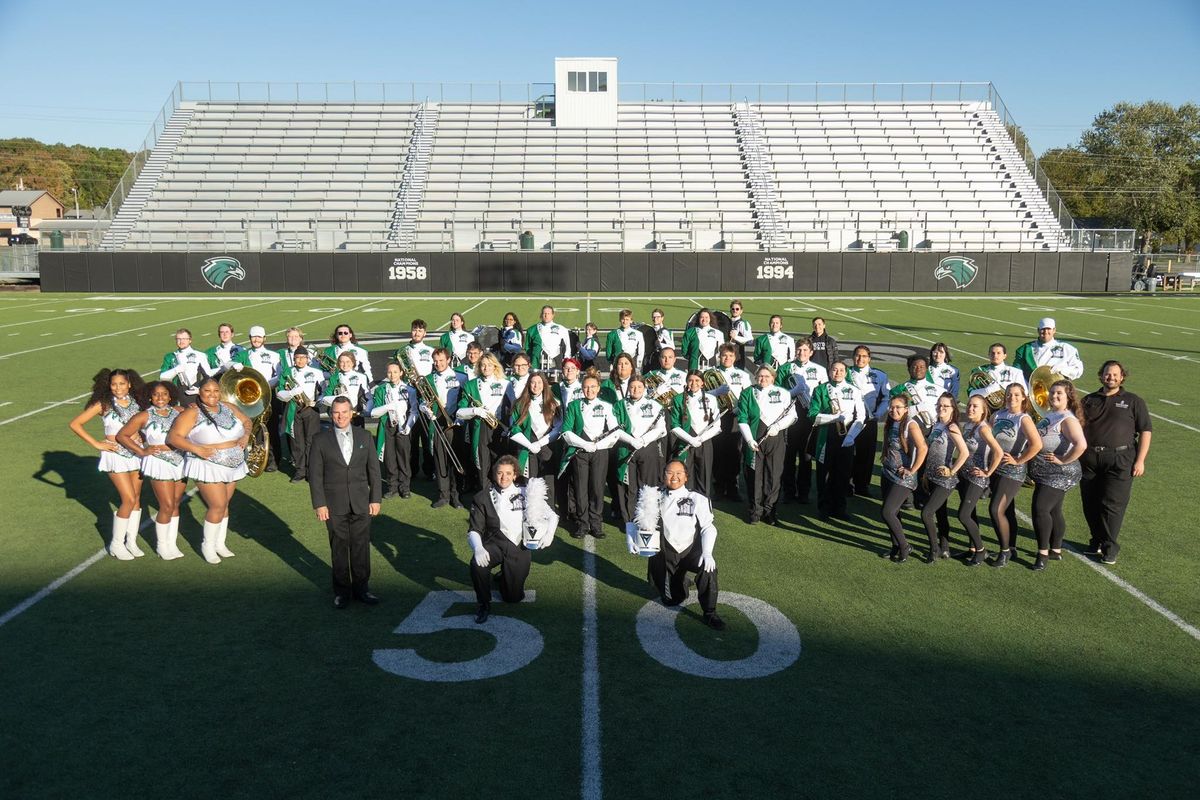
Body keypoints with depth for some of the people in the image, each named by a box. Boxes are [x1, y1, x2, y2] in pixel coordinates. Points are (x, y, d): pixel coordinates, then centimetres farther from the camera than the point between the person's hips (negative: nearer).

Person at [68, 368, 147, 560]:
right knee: (129, 499, -9)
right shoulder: (103, 404, -7)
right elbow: (74, 424, -7)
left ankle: (131, 541, 18)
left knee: (136, 499, 7)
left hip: (136, 453, 4)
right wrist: (97, 444, -10)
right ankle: (116, 544, 5)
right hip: (115, 454, -4)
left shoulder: (136, 402, 4)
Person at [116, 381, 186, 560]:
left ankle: (172, 543, 23)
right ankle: (161, 545, 13)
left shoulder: (178, 411, 5)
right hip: (159, 464, -4)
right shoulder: (144, 416, -4)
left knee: (175, 504, 11)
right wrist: (142, 451, -5)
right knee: (167, 506, -4)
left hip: (180, 463, 4)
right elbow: (121, 435, 1)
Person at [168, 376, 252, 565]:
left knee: (224, 505, 13)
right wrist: (196, 449, -26)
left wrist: (246, 435, 1)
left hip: (234, 466, 6)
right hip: (209, 467, -6)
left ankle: (220, 543, 27)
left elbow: (246, 421, 21)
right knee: (217, 506, -7)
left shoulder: (228, 408, 6)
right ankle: (208, 545, 13)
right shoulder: (192, 413, -11)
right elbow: (173, 437, -16)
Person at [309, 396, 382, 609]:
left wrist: (376, 498, 2)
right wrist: (319, 504, -7)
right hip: (334, 505, -1)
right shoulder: (321, 440, -1)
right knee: (339, 548, 6)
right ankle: (341, 590, 19)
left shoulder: (364, 437, 5)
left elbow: (373, 469, 6)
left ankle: (361, 588, 19)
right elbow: (315, 474, -1)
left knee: (361, 547, 6)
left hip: (361, 503, 1)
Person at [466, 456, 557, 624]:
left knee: (513, 597, 1)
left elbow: (552, 515, 7)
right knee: (477, 564, -34)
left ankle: (506, 577, 37)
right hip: (495, 544, -1)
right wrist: (478, 548, -27)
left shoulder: (525, 494, 1)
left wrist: (549, 533, -13)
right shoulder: (483, 498, -2)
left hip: (519, 548, 1)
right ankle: (483, 604, -7)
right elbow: (474, 530, -6)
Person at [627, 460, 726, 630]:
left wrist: (707, 553, -25)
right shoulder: (655, 498, -2)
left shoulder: (697, 499, -7)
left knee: (708, 567, -32)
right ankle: (679, 583, 46)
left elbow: (708, 527, -11)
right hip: (664, 554, 2)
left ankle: (709, 614, -15)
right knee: (670, 599, 9)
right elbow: (634, 520, 6)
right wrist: (631, 539, -12)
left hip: (691, 551, -2)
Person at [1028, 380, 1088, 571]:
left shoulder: (1068, 420, -17)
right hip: (1044, 474, 9)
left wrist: (1063, 460, -23)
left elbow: (1081, 445, -32)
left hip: (1060, 474, -9)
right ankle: (1056, 550, 27)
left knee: (1040, 508, -13)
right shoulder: (1050, 416, 10)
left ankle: (1043, 553, -4)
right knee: (1053, 511, 16)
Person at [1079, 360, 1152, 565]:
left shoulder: (1133, 401, 6)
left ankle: (1109, 547, 4)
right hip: (1089, 459, 3)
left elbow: (1145, 431, 3)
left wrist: (1140, 460, -6)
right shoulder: (1089, 400, 15)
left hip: (1120, 460, -3)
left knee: (1112, 504, -6)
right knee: (1090, 504, 6)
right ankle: (1097, 541, 21)